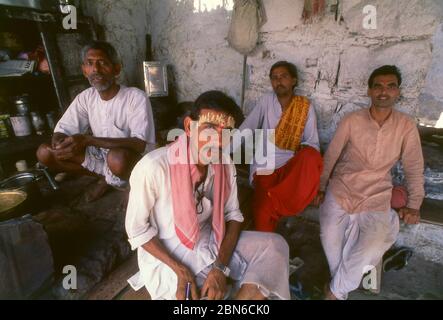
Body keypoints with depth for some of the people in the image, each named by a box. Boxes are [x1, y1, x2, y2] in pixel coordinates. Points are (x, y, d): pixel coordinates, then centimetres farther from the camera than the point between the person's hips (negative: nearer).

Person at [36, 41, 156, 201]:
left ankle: (106, 178, -1)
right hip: (100, 156, 5)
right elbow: (62, 130, 1)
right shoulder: (85, 97, -3)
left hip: (134, 159, -5)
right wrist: (59, 142, -25)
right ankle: (108, 176, 1)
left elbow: (141, 144, -29)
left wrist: (88, 139, -33)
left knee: (117, 157, -39)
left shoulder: (136, 97, -20)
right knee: (44, 153, -7)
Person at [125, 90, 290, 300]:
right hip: (166, 254, -4)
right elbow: (136, 229, -15)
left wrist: (221, 268, -15)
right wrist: (179, 270, -19)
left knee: (275, 245, -10)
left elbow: (232, 215, -3)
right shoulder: (153, 167, -27)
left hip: (211, 242, 5)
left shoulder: (224, 163, -11)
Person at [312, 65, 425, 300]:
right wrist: (320, 188, 5)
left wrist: (413, 205, 1)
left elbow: (414, 170, 8)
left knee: (372, 249, -21)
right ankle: (342, 289, 20)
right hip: (340, 192, 0)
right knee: (331, 242, -12)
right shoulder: (351, 121, -3)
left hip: (376, 199, 0)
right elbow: (330, 157, 4)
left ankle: (335, 291, 7)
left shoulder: (407, 127, 0)